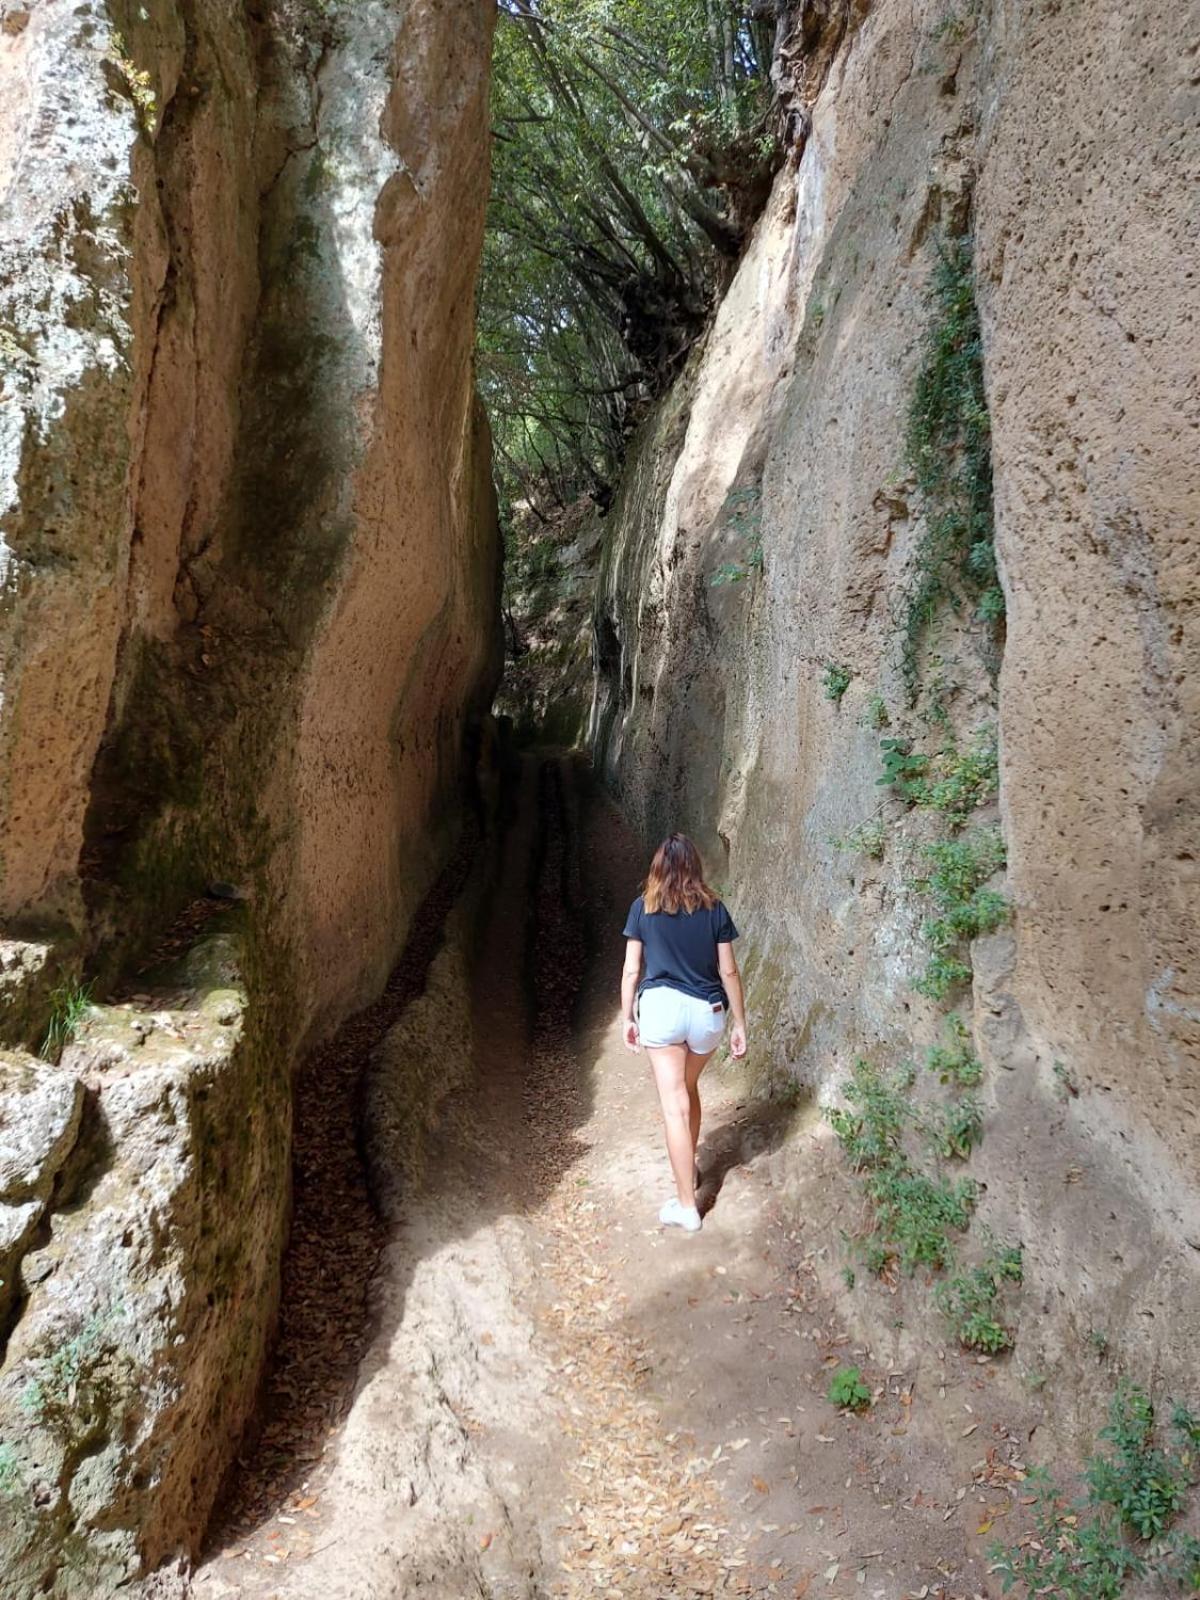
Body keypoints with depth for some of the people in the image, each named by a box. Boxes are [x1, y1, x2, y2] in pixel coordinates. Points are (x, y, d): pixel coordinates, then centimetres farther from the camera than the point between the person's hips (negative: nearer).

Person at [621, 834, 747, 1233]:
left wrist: (627, 1017, 13)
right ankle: (690, 1168, 43)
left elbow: (631, 970, 2)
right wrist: (740, 1024, 10)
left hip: (662, 1007, -2)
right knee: (689, 1088, 26)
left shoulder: (643, 908, 1)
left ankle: (686, 1207, 2)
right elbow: (729, 971, 3)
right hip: (707, 1011, 3)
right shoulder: (714, 909, 3)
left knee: (674, 1105, 0)